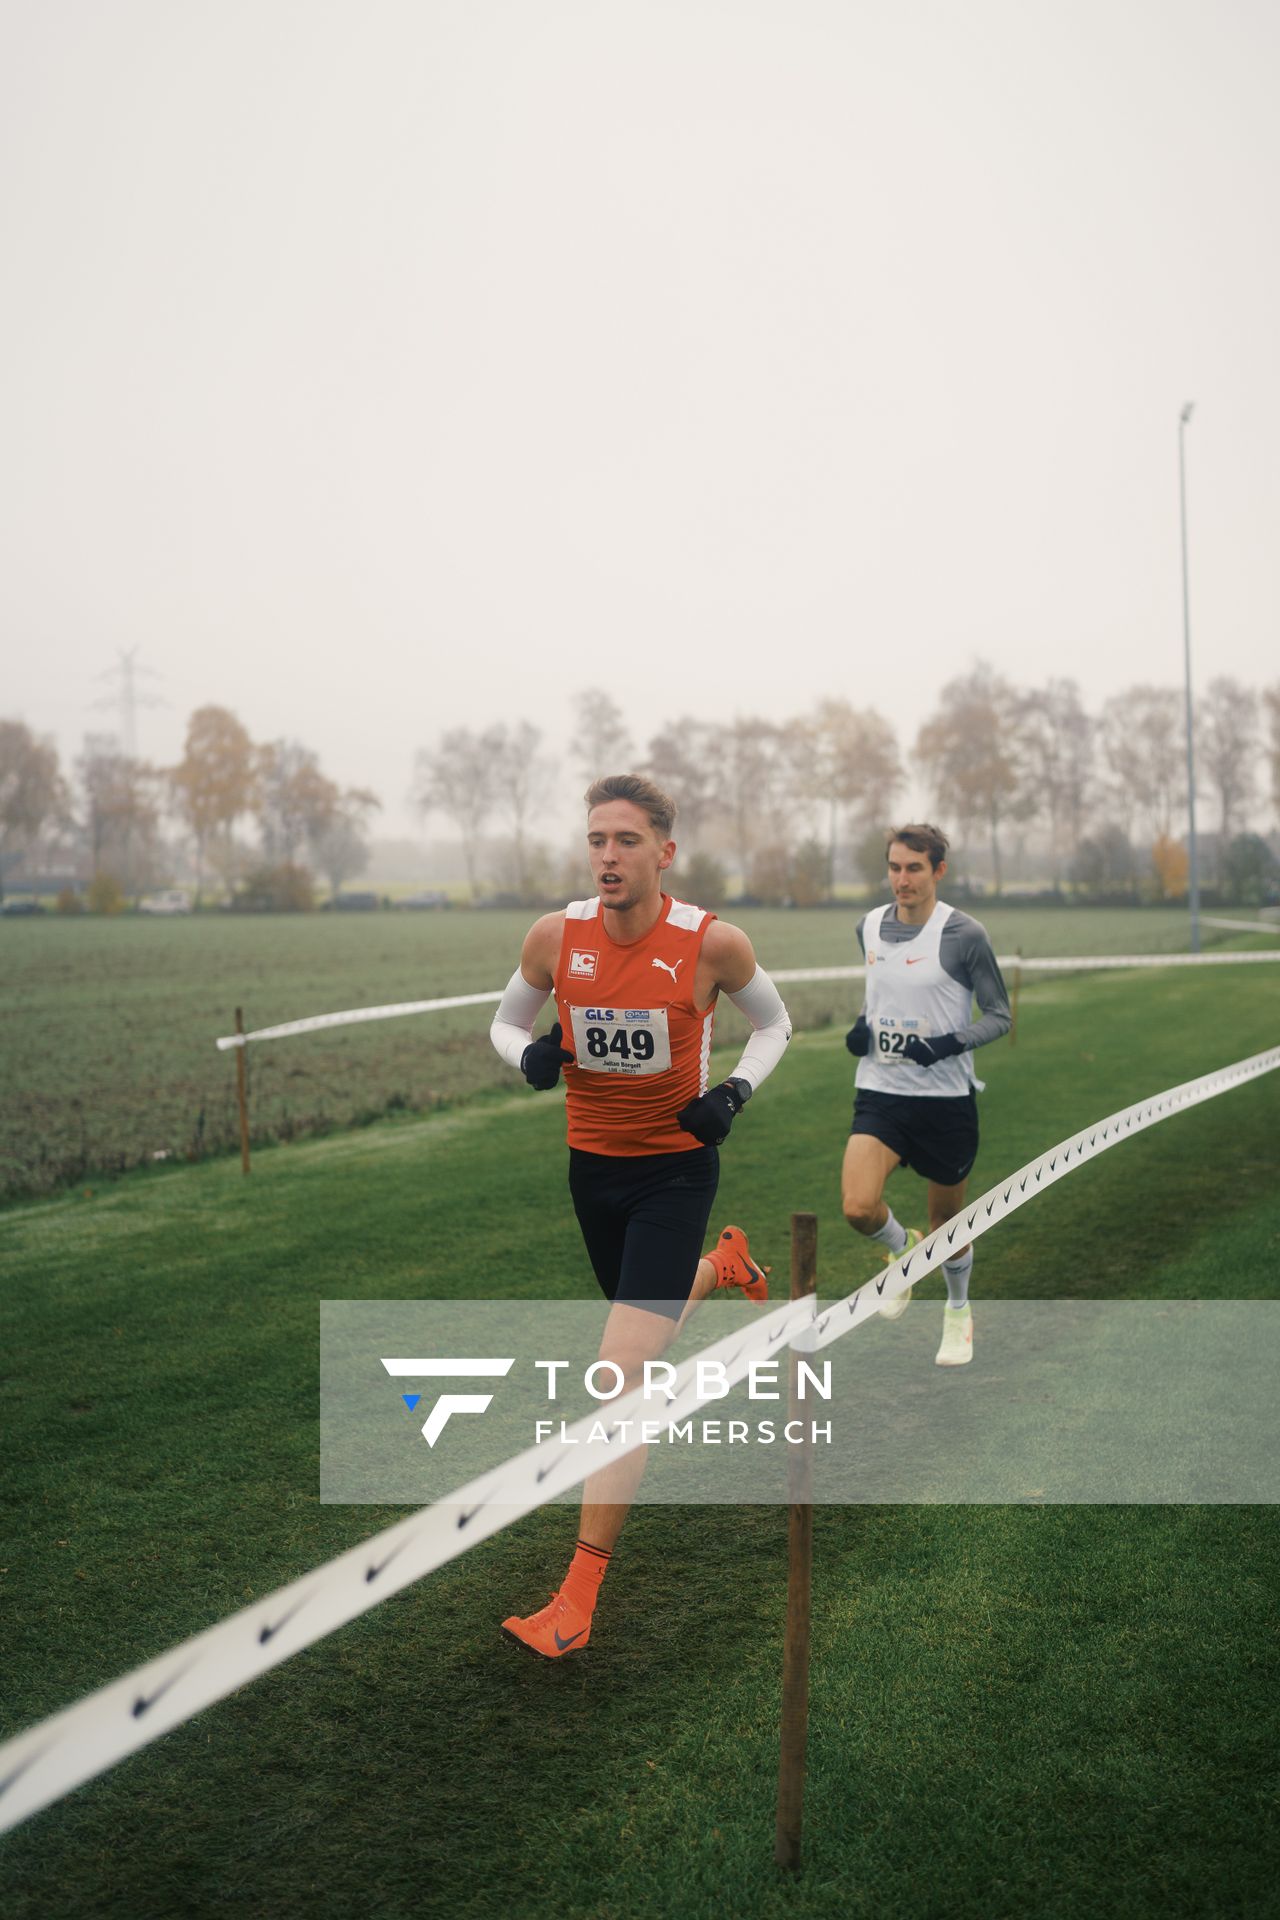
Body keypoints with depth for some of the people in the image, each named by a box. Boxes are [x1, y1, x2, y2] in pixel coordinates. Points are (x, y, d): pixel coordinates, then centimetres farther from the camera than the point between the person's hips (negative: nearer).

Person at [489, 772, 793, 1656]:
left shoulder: (713, 942, -16)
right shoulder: (556, 936, -9)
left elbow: (775, 1022, 4)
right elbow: (507, 1021, 8)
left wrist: (735, 1092, -13)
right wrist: (530, 1054, -15)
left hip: (675, 1168, -4)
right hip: (593, 1162, 5)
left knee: (623, 1374, -13)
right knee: (650, 1307, 26)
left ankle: (579, 1597, -6)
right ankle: (726, 1265, 62)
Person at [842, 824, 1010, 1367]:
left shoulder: (963, 935, -9)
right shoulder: (869, 927, 5)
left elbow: (998, 1015, -3)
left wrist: (952, 1043, -20)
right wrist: (859, 1025, 3)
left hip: (945, 1097, -3)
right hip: (881, 1093, 3)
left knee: (947, 1221, 10)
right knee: (858, 1207, -18)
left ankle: (958, 1310, 40)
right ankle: (902, 1248, 18)